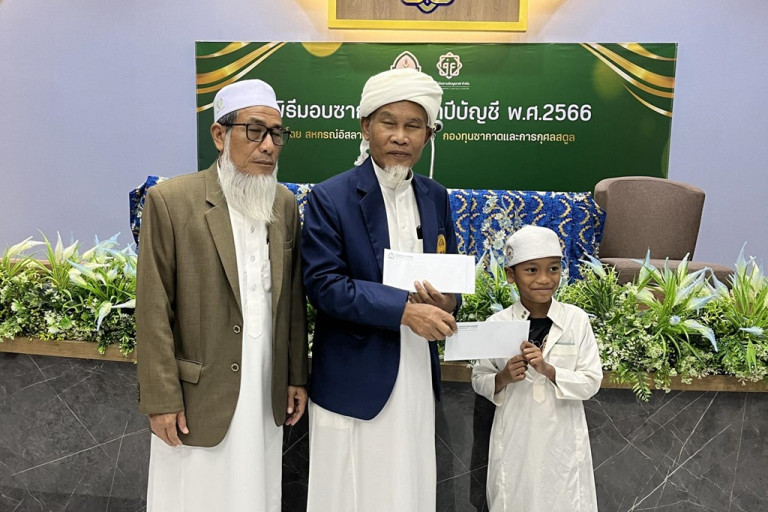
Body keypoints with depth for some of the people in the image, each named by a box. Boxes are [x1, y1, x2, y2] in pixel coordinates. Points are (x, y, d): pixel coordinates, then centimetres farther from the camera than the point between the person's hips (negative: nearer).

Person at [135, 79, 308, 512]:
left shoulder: (285, 205, 4)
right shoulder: (171, 201, -10)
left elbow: (293, 300, 7)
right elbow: (153, 310, -10)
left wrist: (297, 377, 8)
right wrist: (162, 400, -10)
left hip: (268, 396, 4)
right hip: (200, 399, -4)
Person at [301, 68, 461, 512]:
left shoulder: (436, 197, 6)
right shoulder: (330, 198, -9)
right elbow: (323, 285, -15)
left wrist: (446, 302, -10)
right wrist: (404, 308, -23)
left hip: (418, 376, 5)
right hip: (354, 381, -4)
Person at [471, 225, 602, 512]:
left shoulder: (576, 320, -7)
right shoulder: (497, 324, -8)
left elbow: (592, 382, -6)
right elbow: (479, 381, 1)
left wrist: (549, 370, -20)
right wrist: (503, 378, -19)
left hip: (563, 440, 0)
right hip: (514, 438, 0)